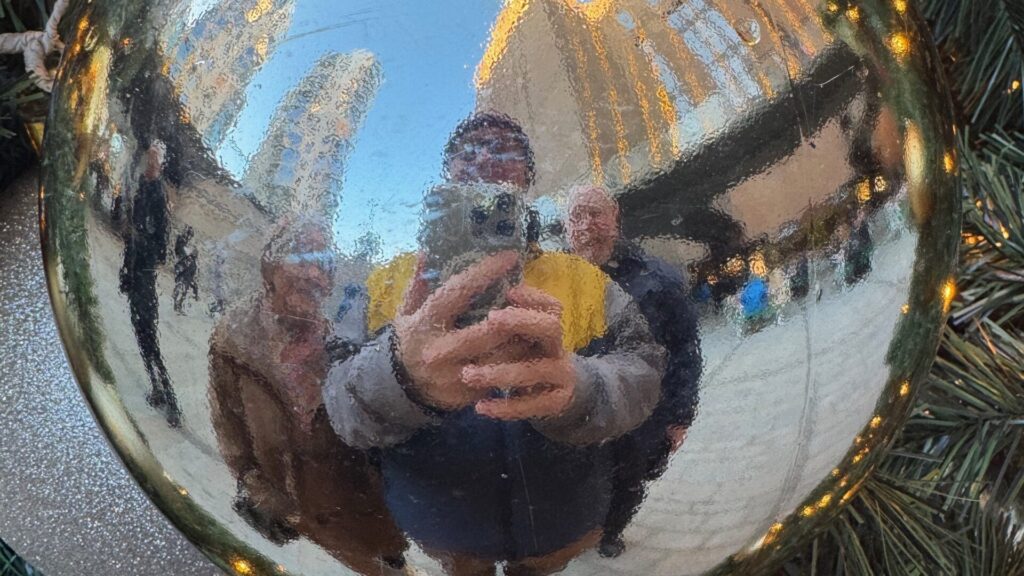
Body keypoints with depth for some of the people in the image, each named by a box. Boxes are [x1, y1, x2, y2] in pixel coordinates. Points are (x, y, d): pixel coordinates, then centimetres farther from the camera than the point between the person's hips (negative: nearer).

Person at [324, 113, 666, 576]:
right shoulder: (389, 281, -6)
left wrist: (577, 390, -45)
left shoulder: (583, 277, -6)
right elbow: (338, 399, -18)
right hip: (444, 532, 0)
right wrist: (400, 374, -44)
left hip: (562, 526, 0)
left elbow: (641, 369, -20)